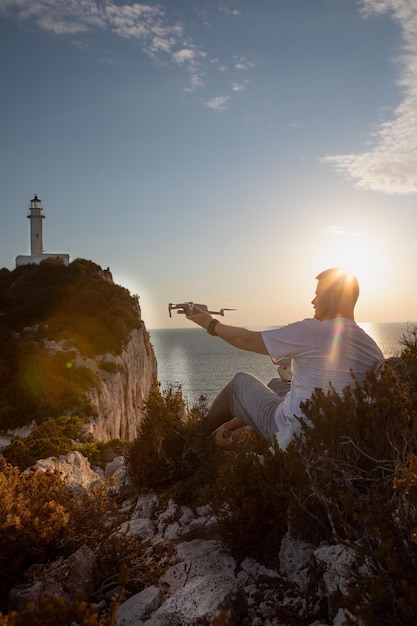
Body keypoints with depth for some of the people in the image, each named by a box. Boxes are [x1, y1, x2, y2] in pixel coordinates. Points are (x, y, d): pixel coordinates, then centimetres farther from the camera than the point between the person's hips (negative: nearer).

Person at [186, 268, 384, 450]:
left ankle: (199, 432, 36)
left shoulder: (311, 331, -22)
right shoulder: (372, 348, -6)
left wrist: (211, 324, 5)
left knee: (241, 381, 16)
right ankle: (227, 427, 38)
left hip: (290, 433, -6)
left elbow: (248, 340, -14)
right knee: (278, 385, 28)